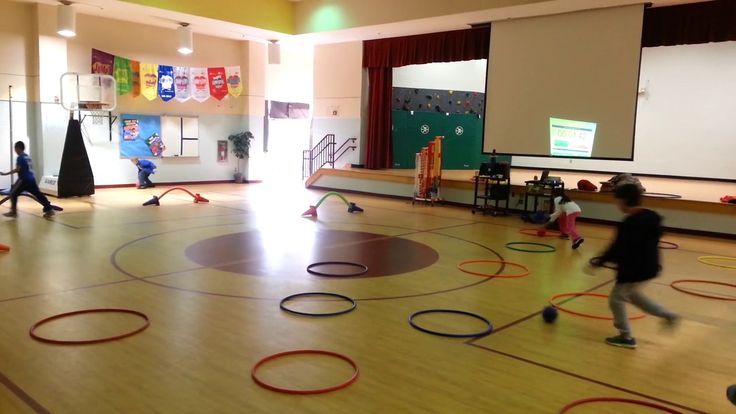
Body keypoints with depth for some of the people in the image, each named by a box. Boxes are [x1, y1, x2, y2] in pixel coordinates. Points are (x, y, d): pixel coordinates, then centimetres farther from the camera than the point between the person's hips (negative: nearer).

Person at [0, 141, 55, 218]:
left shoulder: (20, 158, -10)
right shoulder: (27, 157, 16)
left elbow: (17, 169, -18)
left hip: (24, 179, -8)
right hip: (32, 179, 8)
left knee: (13, 193, 5)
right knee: (38, 194, 6)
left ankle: (13, 211, 6)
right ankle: (49, 209, 1)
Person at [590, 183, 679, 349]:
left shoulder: (630, 223, -26)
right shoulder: (650, 217, 5)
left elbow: (619, 250, -24)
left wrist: (601, 260, -13)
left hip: (635, 270, -10)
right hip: (648, 266, 10)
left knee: (616, 299, 7)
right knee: (632, 294, 30)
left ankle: (626, 337, 16)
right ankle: (668, 315, 32)